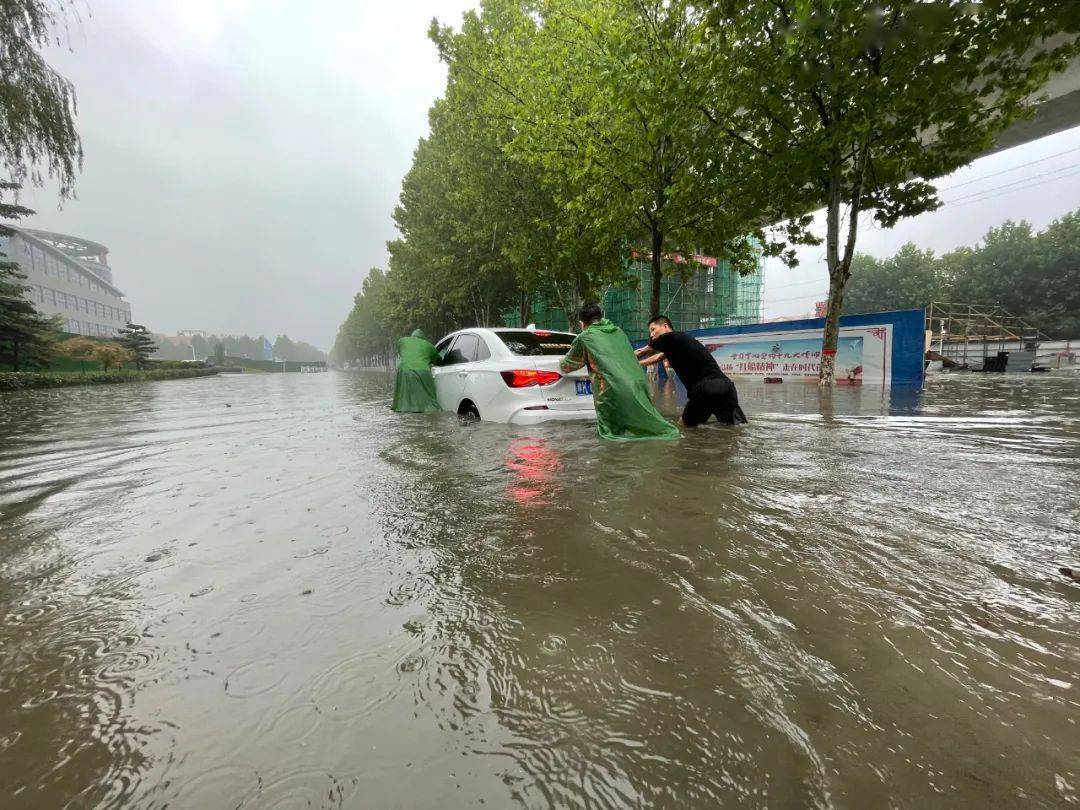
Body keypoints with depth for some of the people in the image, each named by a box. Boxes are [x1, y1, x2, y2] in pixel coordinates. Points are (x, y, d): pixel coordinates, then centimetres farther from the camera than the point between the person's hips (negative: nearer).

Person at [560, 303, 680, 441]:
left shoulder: (584, 338, 6)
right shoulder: (619, 332, 22)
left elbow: (566, 366, 19)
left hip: (613, 392, -5)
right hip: (639, 386, 5)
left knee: (609, 432, 6)